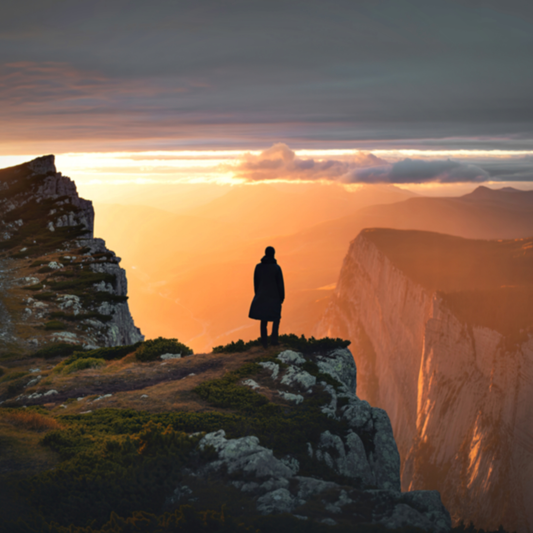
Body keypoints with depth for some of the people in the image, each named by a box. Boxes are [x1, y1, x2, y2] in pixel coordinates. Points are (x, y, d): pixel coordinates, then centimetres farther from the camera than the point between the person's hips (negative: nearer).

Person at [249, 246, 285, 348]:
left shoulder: (258, 267, -2)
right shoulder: (277, 267, -12)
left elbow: (256, 282, 5)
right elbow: (280, 284, -10)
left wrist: (258, 296, 16)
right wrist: (282, 297, 0)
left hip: (262, 296, 3)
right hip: (274, 297, -3)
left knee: (264, 320, 12)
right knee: (276, 318, 17)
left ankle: (264, 342, 10)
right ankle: (274, 338, 3)